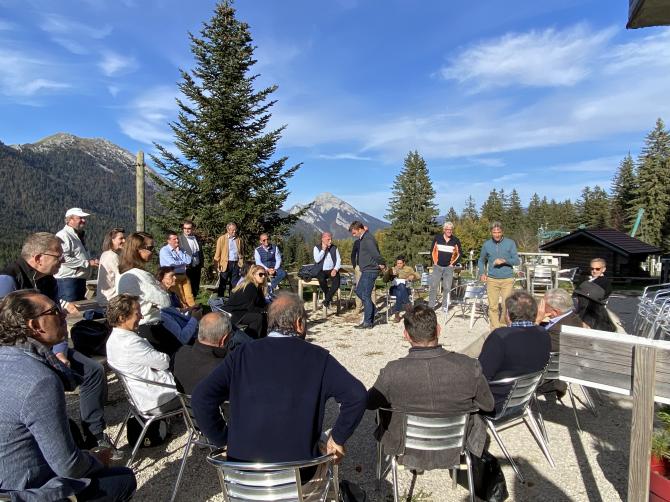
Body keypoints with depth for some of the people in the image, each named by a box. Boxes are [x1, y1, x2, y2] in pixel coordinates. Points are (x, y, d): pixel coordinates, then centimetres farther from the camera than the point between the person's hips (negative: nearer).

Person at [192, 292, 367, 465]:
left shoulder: (242, 354, -2)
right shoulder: (317, 357, -6)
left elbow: (201, 397, -7)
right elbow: (357, 395, -13)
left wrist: (224, 440, 4)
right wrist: (338, 439, -1)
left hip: (243, 460, 2)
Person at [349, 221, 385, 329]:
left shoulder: (368, 240, -19)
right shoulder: (363, 239, 13)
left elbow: (375, 254, -26)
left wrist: (381, 264, -12)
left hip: (370, 271, -10)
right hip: (366, 271, 10)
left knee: (366, 296, -4)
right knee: (358, 291, 19)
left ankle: (367, 322, 5)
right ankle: (372, 309, 29)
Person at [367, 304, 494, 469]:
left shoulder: (392, 372, -28)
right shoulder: (470, 367, -25)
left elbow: (369, 403, -7)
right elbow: (488, 405, -5)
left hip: (408, 454, -1)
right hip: (456, 453, 1)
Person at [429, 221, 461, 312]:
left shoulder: (456, 240, 1)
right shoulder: (437, 238, 1)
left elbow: (459, 254, 8)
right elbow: (432, 251, 9)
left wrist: (453, 263, 2)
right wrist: (435, 262, 3)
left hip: (449, 267, 0)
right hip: (437, 266, 0)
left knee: (447, 288, 0)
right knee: (433, 286, -3)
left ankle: (445, 305, 12)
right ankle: (431, 306, 4)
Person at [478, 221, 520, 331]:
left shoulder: (510, 243, 1)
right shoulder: (486, 245, 7)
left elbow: (516, 260, -1)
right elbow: (481, 261, 20)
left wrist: (504, 260, -18)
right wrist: (482, 273, 5)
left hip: (507, 279, -1)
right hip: (492, 280, 1)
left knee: (506, 305, 0)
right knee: (493, 306, 0)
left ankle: (503, 326, 20)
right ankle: (494, 329, 9)